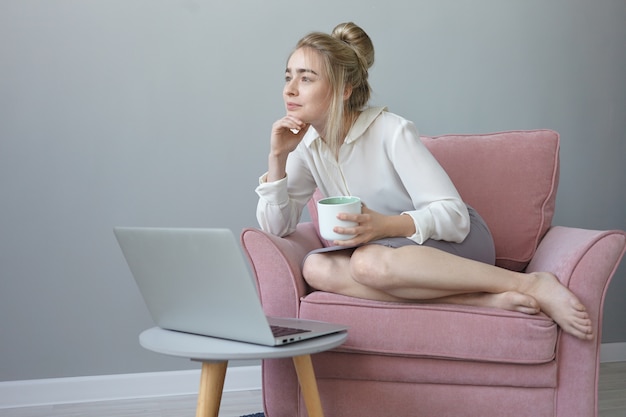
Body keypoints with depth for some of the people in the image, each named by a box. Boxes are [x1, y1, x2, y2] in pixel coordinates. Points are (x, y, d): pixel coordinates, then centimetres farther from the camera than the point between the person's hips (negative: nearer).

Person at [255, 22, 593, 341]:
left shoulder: (391, 131, -16)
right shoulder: (306, 146, 1)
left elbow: (453, 215, -20)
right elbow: (276, 228, -3)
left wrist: (384, 225, -37)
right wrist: (277, 157, -16)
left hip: (456, 242, -5)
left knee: (368, 261, -39)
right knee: (316, 268, -28)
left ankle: (532, 285, -28)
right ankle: (486, 300, -29)